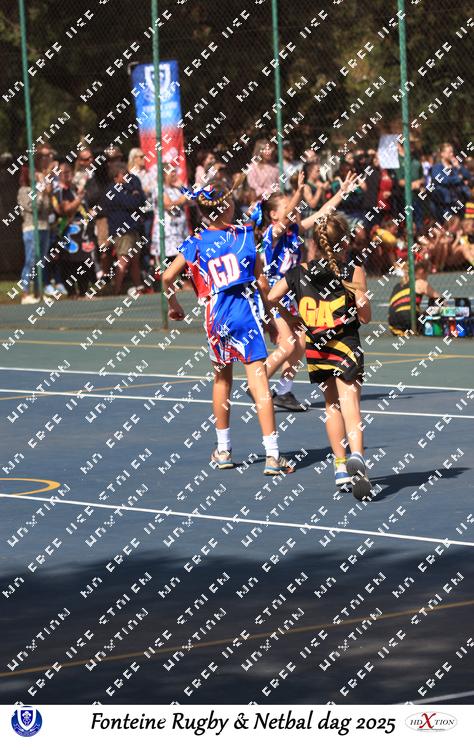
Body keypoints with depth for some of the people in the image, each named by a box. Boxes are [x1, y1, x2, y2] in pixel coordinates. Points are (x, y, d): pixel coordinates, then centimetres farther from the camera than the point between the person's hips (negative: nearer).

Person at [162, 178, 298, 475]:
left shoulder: (195, 243, 3)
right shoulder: (245, 234, 0)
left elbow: (168, 277, 3)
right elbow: (261, 281, 2)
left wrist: (174, 305, 21)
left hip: (216, 314, 2)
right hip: (246, 309, -2)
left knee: (222, 379, 21)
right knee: (259, 381, -6)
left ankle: (224, 450, 29)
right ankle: (273, 455, -10)